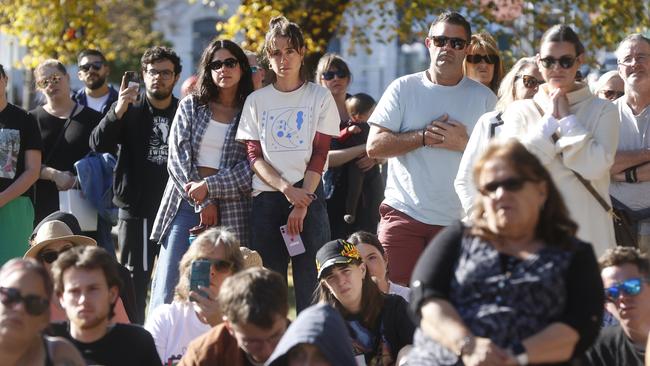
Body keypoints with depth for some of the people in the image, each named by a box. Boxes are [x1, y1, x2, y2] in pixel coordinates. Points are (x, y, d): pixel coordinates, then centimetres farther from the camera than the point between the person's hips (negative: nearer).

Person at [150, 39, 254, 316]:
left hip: (231, 208, -1)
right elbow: (178, 157, 3)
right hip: (186, 203, 1)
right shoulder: (190, 107, 12)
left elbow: (251, 167, -1)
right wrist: (202, 203, -7)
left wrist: (209, 188, -12)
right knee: (168, 287, -6)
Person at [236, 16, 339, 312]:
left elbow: (319, 156, 0)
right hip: (266, 199, 2)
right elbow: (254, 157, 4)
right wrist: (287, 189, -12)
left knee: (309, 284, -7)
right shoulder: (256, 101, 10)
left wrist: (302, 204, -11)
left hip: (308, 198, -2)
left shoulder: (320, 97, 6)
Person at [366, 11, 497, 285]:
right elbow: (374, 146, -3)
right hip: (403, 214, -1)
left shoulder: (483, 98, 6)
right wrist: (425, 136, -11)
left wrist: (464, 143, -13)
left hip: (458, 221, 1)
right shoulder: (404, 89, 4)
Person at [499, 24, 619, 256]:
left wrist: (566, 117, -2)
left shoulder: (602, 110, 7)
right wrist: (549, 119, -1)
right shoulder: (519, 111, 11)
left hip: (586, 228, -1)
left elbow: (596, 166, -9)